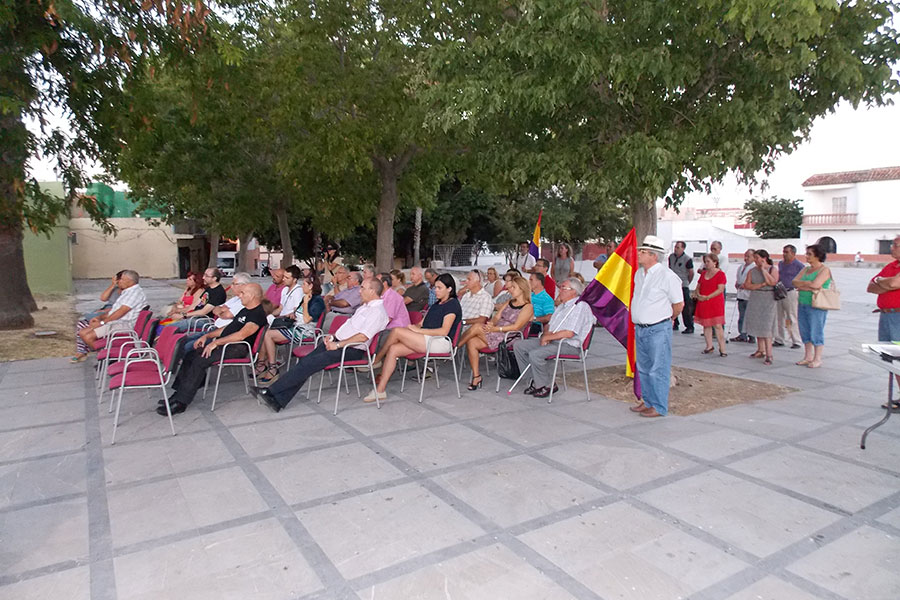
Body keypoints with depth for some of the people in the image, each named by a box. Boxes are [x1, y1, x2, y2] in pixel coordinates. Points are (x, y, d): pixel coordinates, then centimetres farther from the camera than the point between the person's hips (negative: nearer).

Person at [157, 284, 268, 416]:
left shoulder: (258, 314, -12)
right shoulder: (244, 311, 21)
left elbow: (241, 335, -23)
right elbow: (227, 328, 26)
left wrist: (216, 342, -22)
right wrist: (207, 336, 14)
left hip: (236, 348, -10)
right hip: (221, 343, 10)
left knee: (200, 361, -23)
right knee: (189, 356, 2)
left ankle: (181, 402, -19)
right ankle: (179, 393, 6)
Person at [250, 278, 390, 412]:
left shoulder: (378, 311, -12)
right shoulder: (366, 305, 19)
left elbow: (363, 337, -21)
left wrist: (337, 345, -18)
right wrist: (332, 336, 11)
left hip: (352, 350, -9)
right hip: (338, 342, 9)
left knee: (310, 363, -20)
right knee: (306, 361, -8)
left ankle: (271, 391, -16)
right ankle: (278, 400, -11)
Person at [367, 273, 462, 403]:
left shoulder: (453, 305, -3)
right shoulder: (437, 304, 26)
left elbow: (444, 331, -14)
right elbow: (423, 324, 20)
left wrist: (418, 330, -14)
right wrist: (414, 327, -2)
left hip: (441, 343, -9)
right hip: (427, 340, 9)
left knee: (397, 331, -19)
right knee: (393, 349, -13)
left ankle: (376, 361, 1)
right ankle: (380, 390, -14)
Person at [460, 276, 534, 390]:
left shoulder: (527, 307, -3)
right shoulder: (508, 302, 21)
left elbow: (516, 327, -15)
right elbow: (496, 317, 13)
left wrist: (495, 329, -21)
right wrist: (491, 323, -11)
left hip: (508, 337, -7)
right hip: (496, 334, 7)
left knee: (476, 327, -22)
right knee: (471, 342, -17)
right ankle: (476, 377, -10)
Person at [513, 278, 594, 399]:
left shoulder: (580, 306, -12)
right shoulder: (562, 305, 21)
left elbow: (569, 333, -22)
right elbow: (550, 325, 24)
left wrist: (547, 337, -13)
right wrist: (545, 334, 0)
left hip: (569, 345, -10)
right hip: (552, 341, 10)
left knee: (535, 354, -31)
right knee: (518, 345, 0)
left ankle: (547, 385, -10)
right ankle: (536, 380, 2)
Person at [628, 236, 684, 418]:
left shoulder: (667, 276, -14)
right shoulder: (639, 273, 10)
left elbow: (679, 304, -5)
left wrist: (668, 319, 9)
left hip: (658, 330, -8)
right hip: (640, 328, 8)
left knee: (658, 370, 0)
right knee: (643, 368, 17)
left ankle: (659, 407, 10)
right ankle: (647, 401, 30)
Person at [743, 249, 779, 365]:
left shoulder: (773, 269, -1)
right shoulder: (752, 271, 10)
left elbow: (772, 282, -17)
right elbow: (747, 285, 0)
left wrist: (763, 269, -11)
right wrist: (761, 285, -13)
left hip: (768, 300, -5)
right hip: (755, 299, 5)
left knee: (766, 326, -12)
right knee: (757, 325, 7)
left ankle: (769, 355, -11)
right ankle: (761, 350, 19)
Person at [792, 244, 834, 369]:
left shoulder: (825, 270, -6)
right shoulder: (806, 269, 16)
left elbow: (815, 284, -20)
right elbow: (794, 282, 4)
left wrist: (802, 285, -4)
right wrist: (808, 285, -10)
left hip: (816, 306, -7)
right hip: (802, 305, 7)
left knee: (816, 333, -3)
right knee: (805, 332, 11)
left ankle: (817, 359, 5)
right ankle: (808, 357, 20)